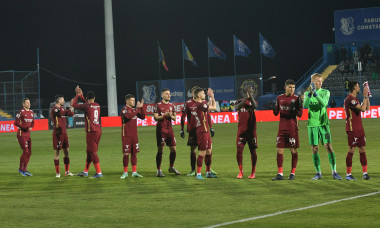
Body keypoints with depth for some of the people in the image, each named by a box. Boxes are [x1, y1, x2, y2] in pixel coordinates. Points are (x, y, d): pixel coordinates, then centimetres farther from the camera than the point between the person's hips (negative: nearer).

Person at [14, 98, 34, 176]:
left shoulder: (31, 112, 11)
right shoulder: (21, 112, -11)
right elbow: (16, 123, -13)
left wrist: (31, 127, -2)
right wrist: (24, 127, -18)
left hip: (28, 134, 8)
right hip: (21, 134, -8)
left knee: (29, 152, 8)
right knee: (25, 151, -11)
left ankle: (25, 169, 16)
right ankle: (21, 168, 3)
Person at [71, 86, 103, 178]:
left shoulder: (87, 106, -12)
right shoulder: (97, 105, 9)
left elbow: (74, 104, -2)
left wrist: (77, 95, 11)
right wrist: (81, 95, 34)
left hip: (91, 132, -8)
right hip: (98, 130, 8)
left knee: (93, 152, -4)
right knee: (90, 151, 16)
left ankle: (99, 173, -7)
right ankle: (85, 171, 25)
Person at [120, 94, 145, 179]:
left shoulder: (134, 110, 13)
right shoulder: (124, 110, -9)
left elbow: (142, 117, 10)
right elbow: (128, 116, -28)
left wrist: (141, 107, -1)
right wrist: (137, 108, -24)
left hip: (134, 135, 6)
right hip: (126, 136, -6)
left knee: (134, 153, 7)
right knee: (126, 154, -3)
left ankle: (134, 172, 11)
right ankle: (125, 172, 5)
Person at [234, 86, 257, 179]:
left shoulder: (252, 101, 5)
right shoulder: (240, 101, 7)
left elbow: (255, 106, -19)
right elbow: (237, 107, -17)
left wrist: (250, 96, -22)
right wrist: (246, 98, -24)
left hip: (251, 130, -1)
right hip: (241, 130, 1)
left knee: (253, 150, 1)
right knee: (239, 150, -5)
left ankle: (253, 172, 10)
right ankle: (240, 172, 5)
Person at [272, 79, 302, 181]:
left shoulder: (296, 98, -2)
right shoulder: (279, 98, 9)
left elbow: (300, 114, -3)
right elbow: (276, 113, 14)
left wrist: (294, 109, -23)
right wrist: (274, 110, -9)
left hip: (292, 128, -3)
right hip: (282, 128, 3)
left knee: (293, 150, 1)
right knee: (279, 150, 0)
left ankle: (293, 173, 9)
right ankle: (280, 174, 4)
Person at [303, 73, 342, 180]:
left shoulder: (325, 92, 3)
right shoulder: (307, 94, 6)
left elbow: (324, 103, -15)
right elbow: (305, 105, -12)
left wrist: (315, 93, -26)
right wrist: (310, 93, -25)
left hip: (324, 123, -1)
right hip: (312, 124, 1)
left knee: (329, 146, -8)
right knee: (314, 149, 2)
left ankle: (334, 172, -4)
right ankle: (318, 173, 12)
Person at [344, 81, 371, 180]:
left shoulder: (355, 99, 17)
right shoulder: (349, 99, -14)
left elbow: (367, 108, 23)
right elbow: (363, 109, -22)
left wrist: (367, 96, 16)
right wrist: (365, 96, -13)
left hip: (359, 129, 9)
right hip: (352, 129, -9)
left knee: (362, 150, 7)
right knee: (351, 150, -5)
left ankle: (365, 173, 9)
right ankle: (348, 174, 0)